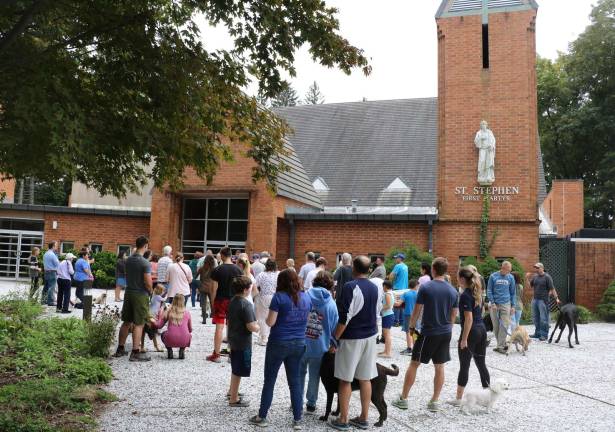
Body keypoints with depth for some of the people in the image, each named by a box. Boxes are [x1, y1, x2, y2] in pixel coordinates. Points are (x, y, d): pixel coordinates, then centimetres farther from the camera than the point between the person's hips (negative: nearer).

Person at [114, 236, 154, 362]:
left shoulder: (128, 260, 4)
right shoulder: (145, 263, -18)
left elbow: (127, 276, 13)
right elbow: (148, 282, -19)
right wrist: (150, 291, -1)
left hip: (128, 292, 7)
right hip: (141, 295, -7)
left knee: (126, 322, 16)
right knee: (138, 324, -1)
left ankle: (120, 349, 25)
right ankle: (135, 353, 2)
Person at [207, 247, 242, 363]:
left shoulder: (218, 270, -8)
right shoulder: (237, 269, 0)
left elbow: (214, 289, -7)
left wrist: (212, 303, 1)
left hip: (221, 300, -3)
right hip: (234, 301, 3)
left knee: (219, 328, 2)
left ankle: (216, 355, 9)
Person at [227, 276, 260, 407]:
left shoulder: (232, 302, 5)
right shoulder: (246, 305, -22)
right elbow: (251, 327, -25)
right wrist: (258, 327, -5)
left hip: (233, 340, 9)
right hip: (243, 343, -9)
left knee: (235, 369, 24)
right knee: (238, 372, 3)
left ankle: (231, 392, 39)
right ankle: (234, 399, 13)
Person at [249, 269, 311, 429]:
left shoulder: (279, 297, -12)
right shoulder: (306, 298, 4)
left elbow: (270, 322, -13)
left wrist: (266, 317, 7)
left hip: (278, 343, -4)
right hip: (299, 344, 4)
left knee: (269, 381, 8)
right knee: (295, 382, 11)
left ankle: (262, 417, 16)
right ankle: (297, 420, 14)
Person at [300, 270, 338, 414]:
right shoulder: (331, 304, -5)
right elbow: (334, 327, 1)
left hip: (300, 344, 1)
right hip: (319, 347, -1)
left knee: (300, 373, 18)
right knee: (314, 376, 15)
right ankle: (311, 403, 24)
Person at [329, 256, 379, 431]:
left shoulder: (350, 287, -16)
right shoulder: (375, 288, 6)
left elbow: (345, 317, -19)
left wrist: (335, 338, -11)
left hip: (352, 338, -6)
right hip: (370, 337, 7)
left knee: (345, 379, 3)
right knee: (365, 379, 11)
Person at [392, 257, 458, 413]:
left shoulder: (425, 288, -12)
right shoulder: (453, 291, 1)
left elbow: (417, 311, -8)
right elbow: (454, 315, 8)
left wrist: (411, 326, 7)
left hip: (428, 332, -4)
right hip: (445, 333, 4)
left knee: (414, 364, 6)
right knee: (439, 366, 11)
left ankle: (403, 399, 13)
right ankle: (435, 401, 16)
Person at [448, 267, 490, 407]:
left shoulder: (465, 295, -16)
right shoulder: (477, 293, 10)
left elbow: (469, 319, -20)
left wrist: (464, 339, -18)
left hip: (471, 332, -8)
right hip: (482, 329, 8)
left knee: (464, 366, 0)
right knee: (481, 364, 14)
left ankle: (458, 399, 8)